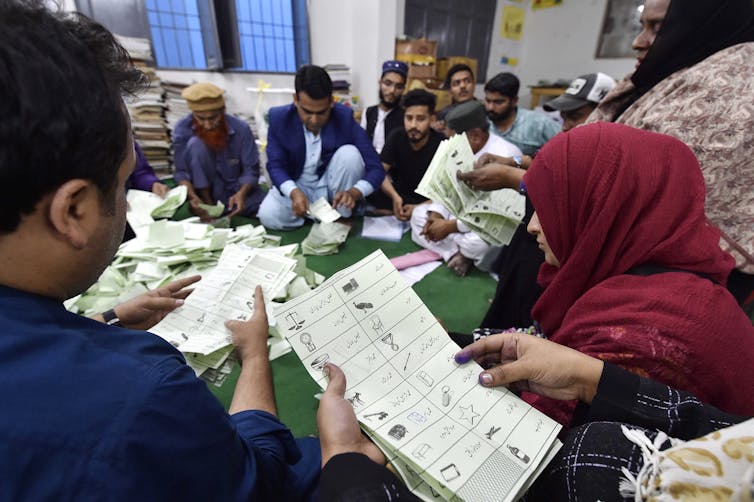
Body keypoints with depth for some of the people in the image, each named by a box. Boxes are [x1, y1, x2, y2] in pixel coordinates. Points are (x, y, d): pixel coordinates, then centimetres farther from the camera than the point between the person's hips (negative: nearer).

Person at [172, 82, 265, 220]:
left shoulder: (240, 128, -17)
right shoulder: (182, 128, -15)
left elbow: (251, 170, -15)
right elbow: (181, 172, -15)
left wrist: (241, 193, -35)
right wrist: (193, 197, -34)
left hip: (235, 188, 0)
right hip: (204, 188, 1)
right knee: (195, 144, -26)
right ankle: (207, 203, -14)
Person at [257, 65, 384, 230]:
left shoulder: (345, 118, -21)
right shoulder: (279, 118, -17)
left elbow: (376, 169, -22)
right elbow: (275, 165, -13)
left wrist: (354, 192, -42)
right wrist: (294, 192, -35)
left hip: (331, 186, 0)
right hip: (297, 186, 1)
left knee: (349, 153, -29)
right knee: (268, 216, -25)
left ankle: (341, 218, -12)